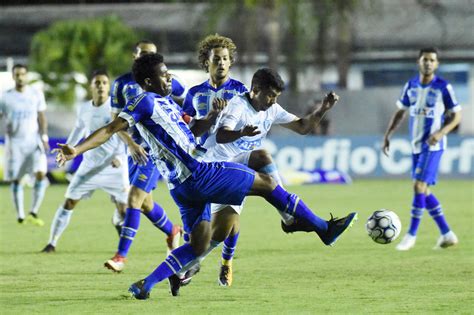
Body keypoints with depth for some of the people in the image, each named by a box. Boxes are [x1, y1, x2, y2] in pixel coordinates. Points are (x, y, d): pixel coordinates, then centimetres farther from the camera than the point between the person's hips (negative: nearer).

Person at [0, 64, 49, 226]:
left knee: (41, 174, -16)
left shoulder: (37, 95, 4)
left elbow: (42, 117, 5)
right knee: (15, 180, 1)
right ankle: (20, 216, 11)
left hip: (34, 141, 0)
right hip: (14, 142, 0)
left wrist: (44, 137, -6)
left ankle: (33, 213, -10)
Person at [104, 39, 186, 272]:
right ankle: (172, 232, 44)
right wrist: (130, 144, -15)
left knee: (134, 199, -14)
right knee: (144, 202, 16)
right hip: (137, 148, 4)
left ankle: (121, 256, -14)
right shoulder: (122, 84, 0)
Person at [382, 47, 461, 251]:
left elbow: (456, 116, -4)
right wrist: (388, 135, 8)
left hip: (432, 146, -7)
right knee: (424, 191, 8)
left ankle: (411, 235, -7)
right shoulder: (411, 86, 7)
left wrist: (441, 132, -20)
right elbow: (400, 112, 17)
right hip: (416, 146, 7)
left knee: (419, 187, -14)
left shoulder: (443, 87, -8)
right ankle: (447, 234, 16)